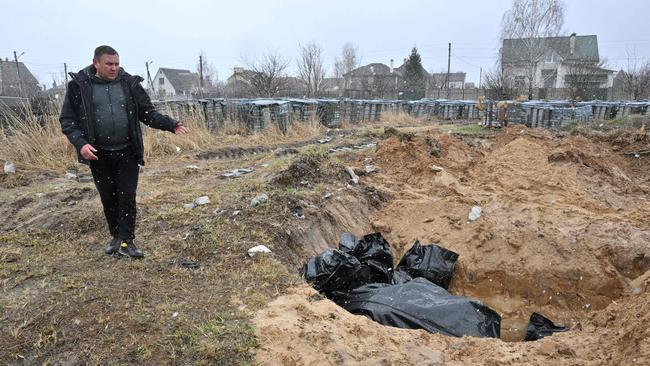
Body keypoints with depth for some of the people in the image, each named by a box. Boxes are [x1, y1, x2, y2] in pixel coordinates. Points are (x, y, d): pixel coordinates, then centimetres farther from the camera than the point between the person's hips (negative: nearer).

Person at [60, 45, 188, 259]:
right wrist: (80, 143, -17)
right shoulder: (79, 85, -2)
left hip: (127, 153, 0)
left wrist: (171, 125, -10)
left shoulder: (129, 83, 1)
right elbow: (68, 119, -1)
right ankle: (116, 237, 30)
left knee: (127, 197, -1)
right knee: (108, 198, 12)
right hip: (99, 155, 0)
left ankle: (126, 242, 7)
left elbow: (148, 113, 5)